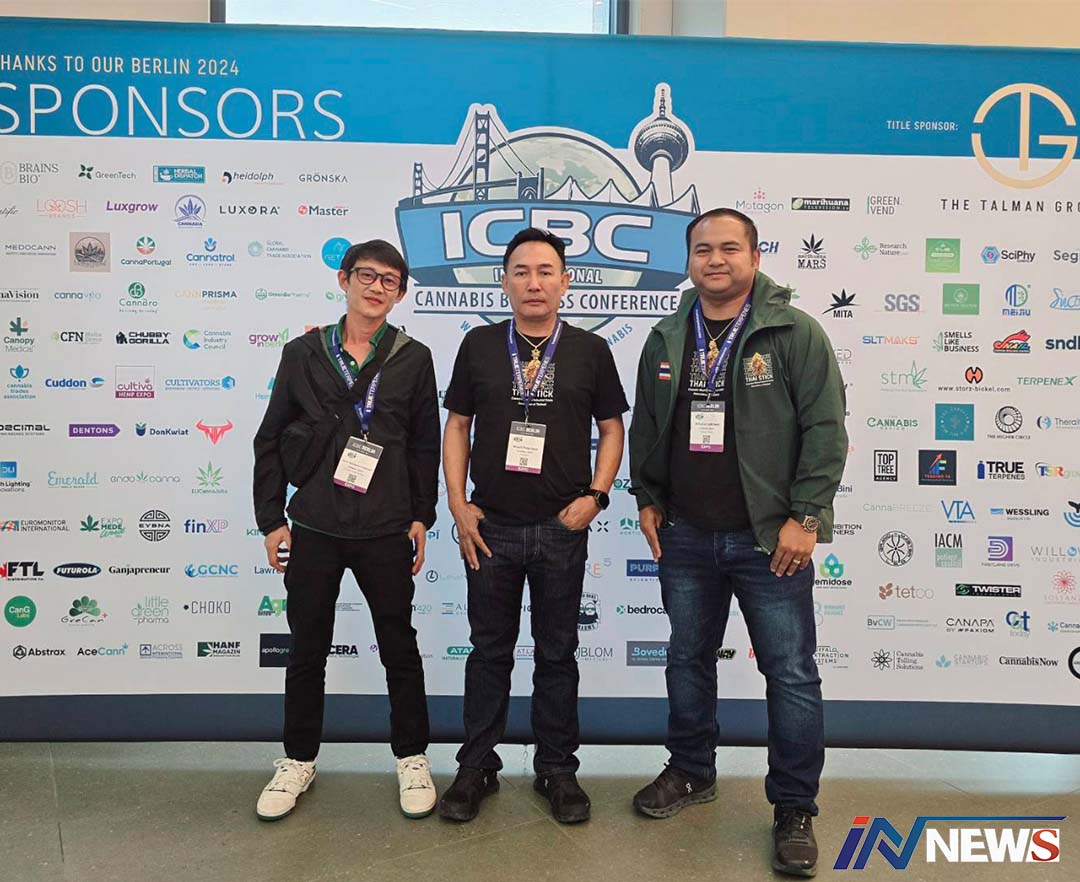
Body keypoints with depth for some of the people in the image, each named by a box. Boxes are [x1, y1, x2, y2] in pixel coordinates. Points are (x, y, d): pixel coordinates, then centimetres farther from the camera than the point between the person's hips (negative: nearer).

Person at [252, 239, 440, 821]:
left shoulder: (413, 358, 1)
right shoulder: (304, 354, 3)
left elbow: (425, 445, 4)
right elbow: (270, 440, 5)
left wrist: (422, 517, 0)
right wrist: (271, 520, 1)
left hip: (386, 532, -1)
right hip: (313, 530, 1)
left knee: (399, 647, 10)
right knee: (307, 649, 13)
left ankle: (411, 758, 28)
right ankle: (298, 760, 31)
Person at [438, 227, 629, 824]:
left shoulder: (590, 351, 1)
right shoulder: (479, 345, 3)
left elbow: (612, 428, 6)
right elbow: (456, 425, 6)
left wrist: (595, 494, -6)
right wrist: (458, 504, -2)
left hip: (563, 527, 0)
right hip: (491, 524, 1)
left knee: (558, 653, 12)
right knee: (489, 650, 12)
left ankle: (557, 768, 27)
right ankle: (477, 767, 27)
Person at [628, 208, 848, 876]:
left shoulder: (795, 333, -6)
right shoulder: (667, 339, 8)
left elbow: (825, 428, -9)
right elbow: (645, 427, 15)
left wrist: (804, 517, -13)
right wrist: (647, 499, 10)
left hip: (769, 538, -4)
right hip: (686, 535, 4)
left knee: (791, 672, 3)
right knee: (688, 658, 16)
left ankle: (795, 809, 19)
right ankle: (692, 772, 36)